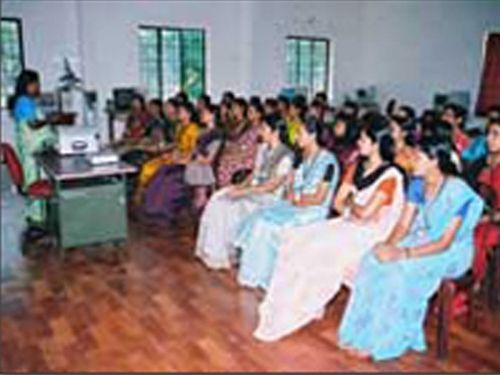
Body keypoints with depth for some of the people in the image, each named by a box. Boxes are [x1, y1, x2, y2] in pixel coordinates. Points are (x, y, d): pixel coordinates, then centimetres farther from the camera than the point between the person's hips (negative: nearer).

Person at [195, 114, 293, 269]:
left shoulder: (285, 156, -17)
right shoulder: (263, 148, 9)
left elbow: (272, 186, -21)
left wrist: (244, 191, -22)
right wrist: (242, 185, -2)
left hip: (268, 196, -8)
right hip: (253, 189, 8)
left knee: (231, 206, -24)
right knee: (218, 199, -10)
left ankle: (224, 255, -7)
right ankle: (215, 251, -4)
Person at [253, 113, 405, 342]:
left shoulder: (390, 176, -13)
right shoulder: (356, 168, 11)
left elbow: (366, 213, -19)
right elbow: (338, 203, 11)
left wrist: (350, 202, -2)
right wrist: (354, 211, -4)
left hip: (369, 235, -8)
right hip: (346, 225, 8)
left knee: (316, 252, -25)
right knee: (296, 240, -10)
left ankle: (291, 315, -11)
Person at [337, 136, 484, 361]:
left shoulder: (459, 193, -22)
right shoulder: (417, 184, 0)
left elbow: (445, 243, -23)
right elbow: (404, 224, 2)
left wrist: (405, 253, -31)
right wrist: (388, 244, -18)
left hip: (450, 252, -6)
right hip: (420, 239, 7)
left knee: (400, 271, -31)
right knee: (373, 261, -18)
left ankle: (385, 342, -14)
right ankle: (364, 334, -11)